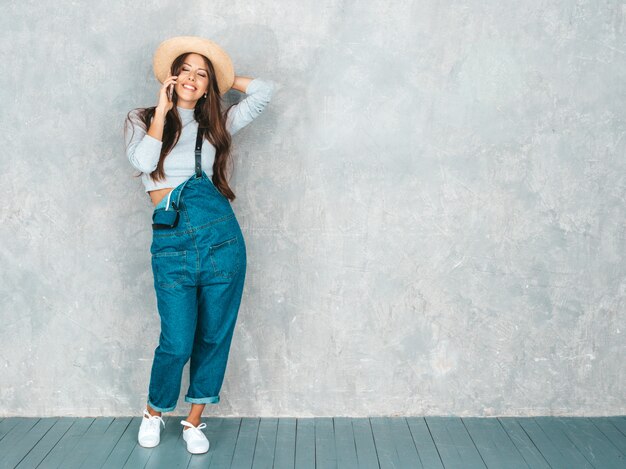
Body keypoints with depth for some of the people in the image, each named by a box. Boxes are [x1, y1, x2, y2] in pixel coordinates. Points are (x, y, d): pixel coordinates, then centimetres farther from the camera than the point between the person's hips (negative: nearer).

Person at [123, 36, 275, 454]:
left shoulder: (216, 123, 16)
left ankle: (194, 421, 25)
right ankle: (154, 413, 26)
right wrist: (162, 109, -2)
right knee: (177, 341, -3)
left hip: (221, 234, 3)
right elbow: (143, 161, -8)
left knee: (214, 336, 7)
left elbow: (265, 91, 14)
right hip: (171, 239, -2)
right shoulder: (142, 120, 13)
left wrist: (224, 80, 19)